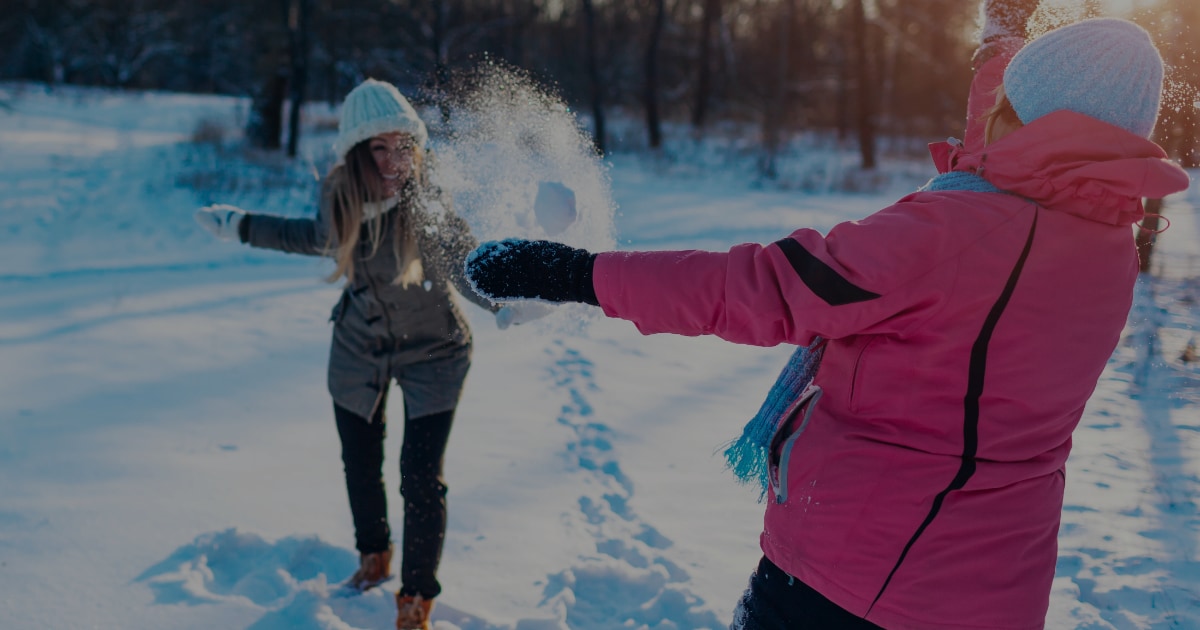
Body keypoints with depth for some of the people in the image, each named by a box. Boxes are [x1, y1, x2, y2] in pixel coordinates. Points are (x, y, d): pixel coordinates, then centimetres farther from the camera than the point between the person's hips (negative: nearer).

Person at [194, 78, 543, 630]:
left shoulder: (427, 207, -28)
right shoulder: (339, 192, -13)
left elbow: (468, 265, -36)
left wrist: (504, 303, -59)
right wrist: (241, 226, 15)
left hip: (431, 354, -5)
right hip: (359, 349, 5)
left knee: (421, 480, -6)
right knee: (359, 464, 19)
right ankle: (374, 559, 47)